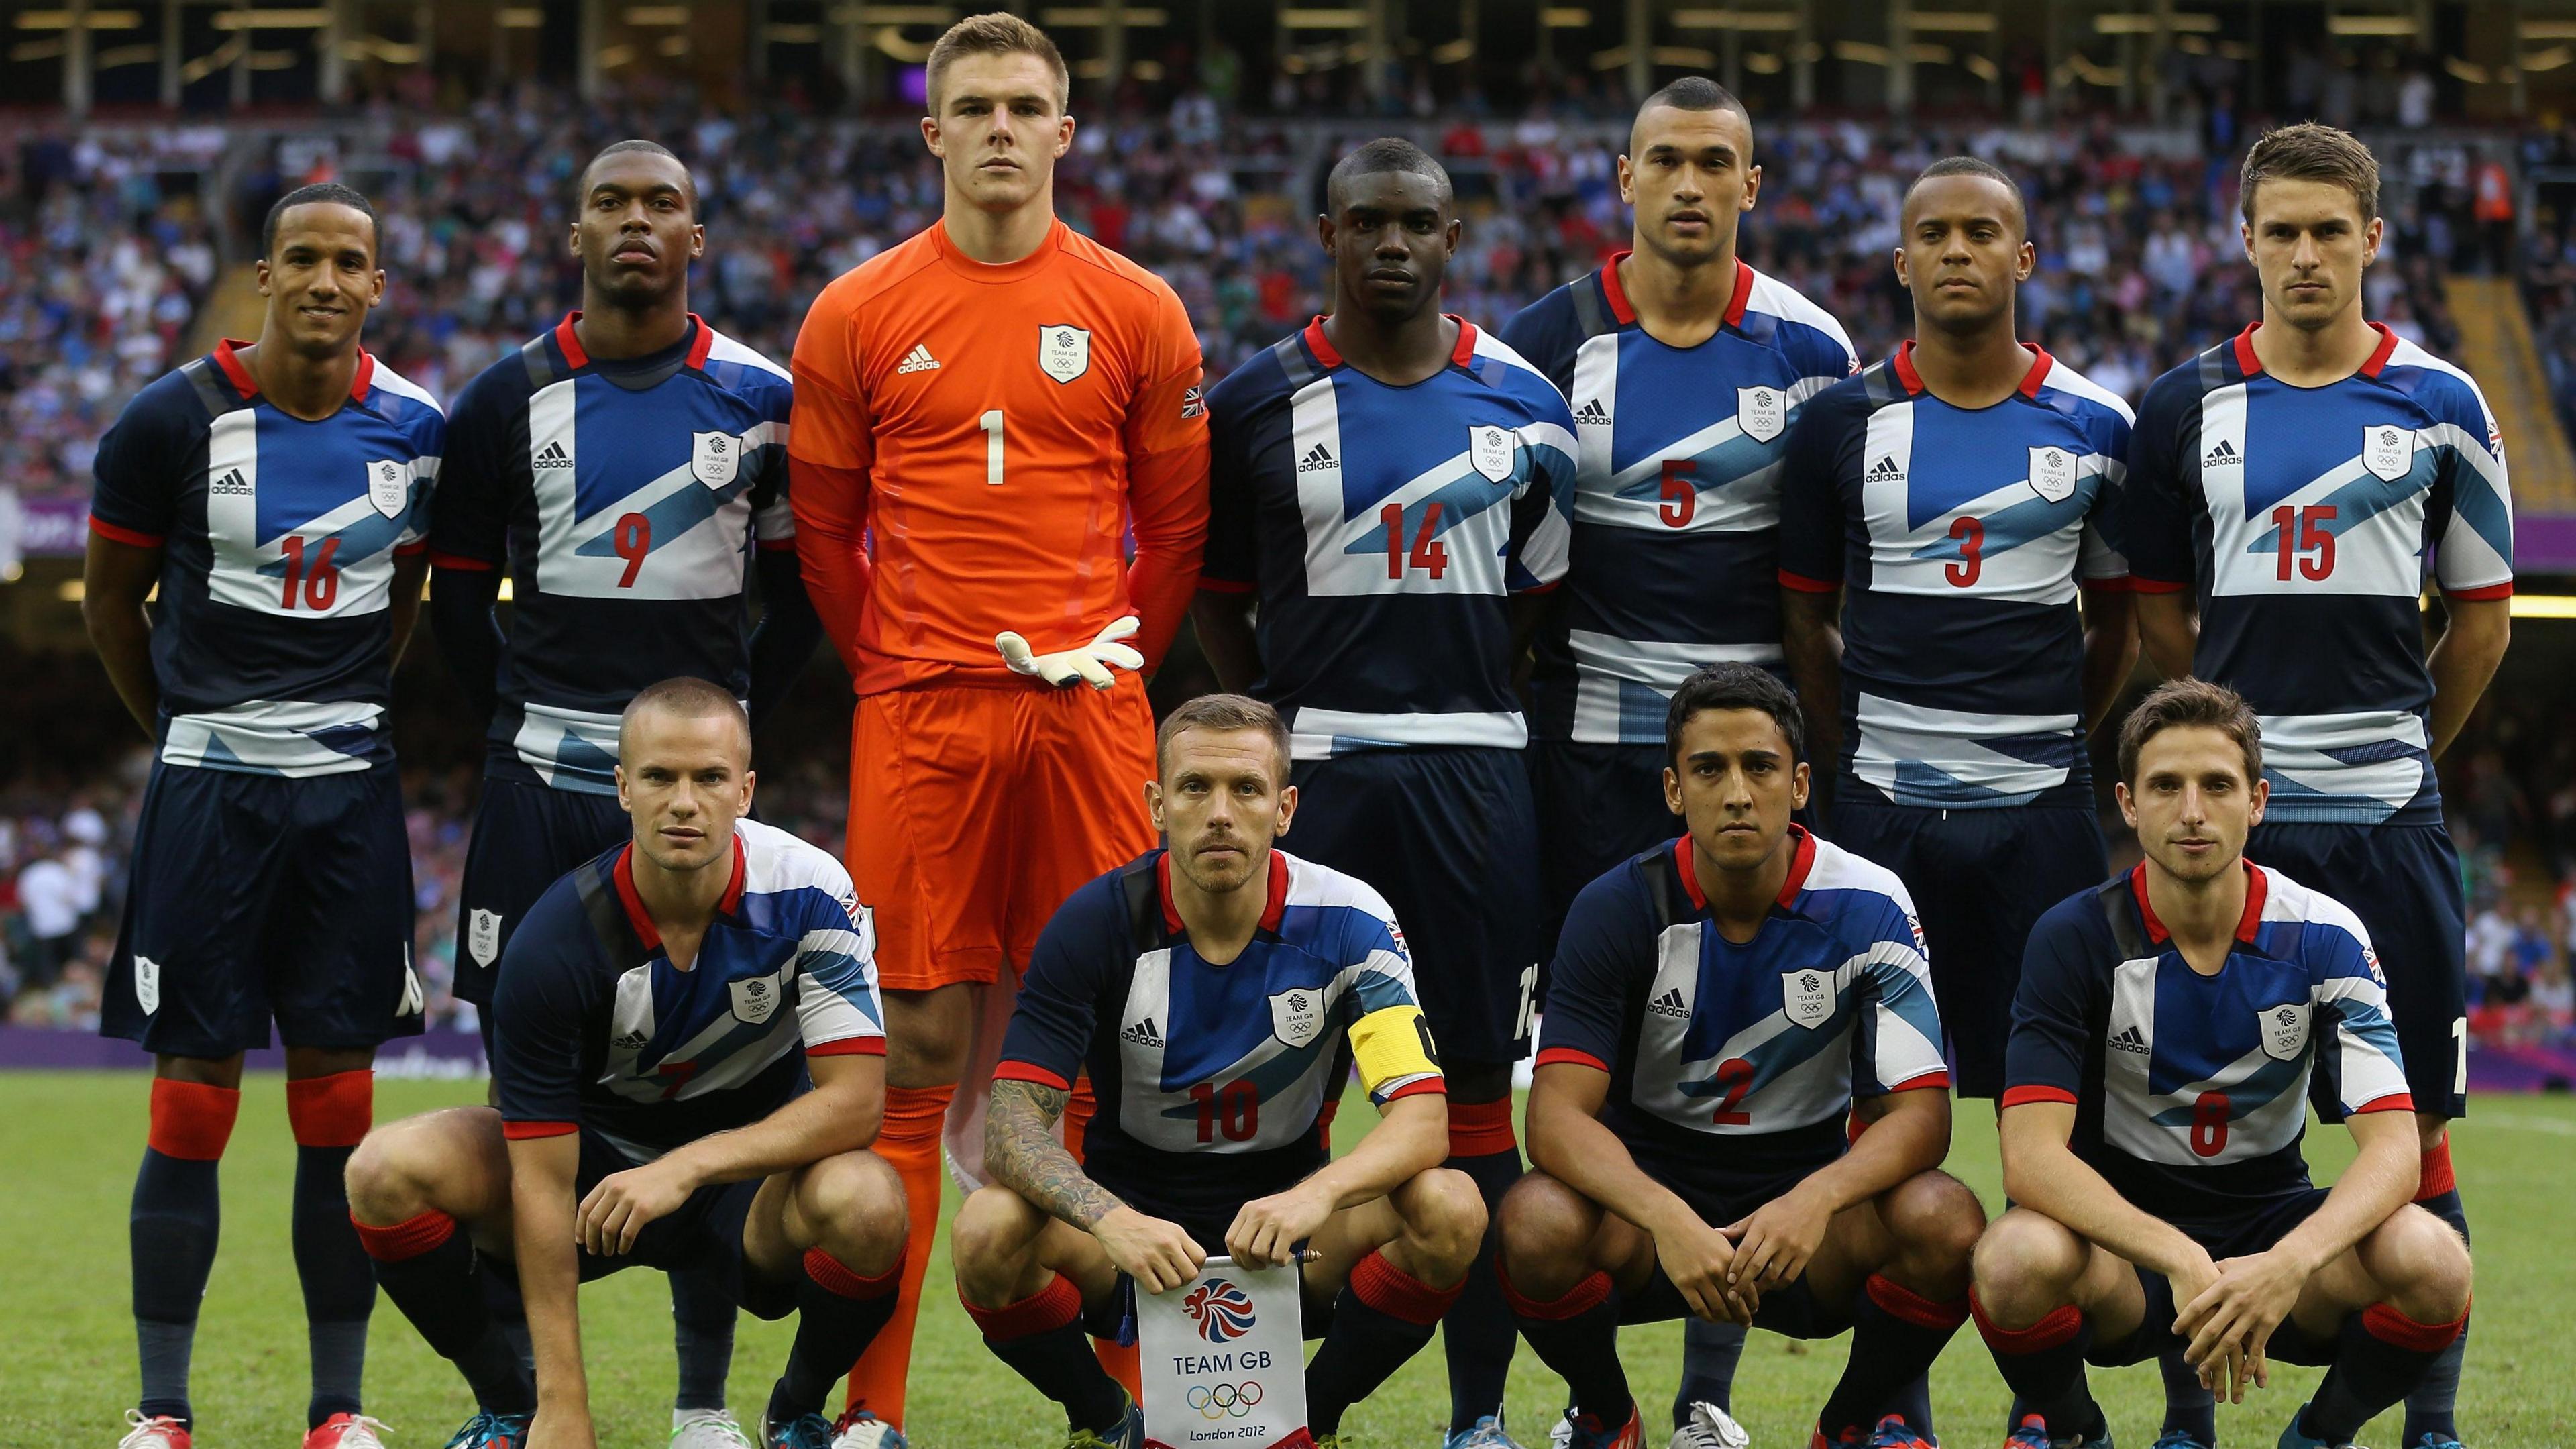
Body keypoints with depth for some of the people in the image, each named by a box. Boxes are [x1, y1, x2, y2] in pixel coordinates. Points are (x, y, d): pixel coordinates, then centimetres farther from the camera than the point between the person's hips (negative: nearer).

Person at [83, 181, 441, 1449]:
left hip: (351, 789, 2)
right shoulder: (175, 421, -6)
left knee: (339, 1098, 4)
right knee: (194, 1095, -2)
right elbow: (112, 595, 7)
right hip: (209, 789, -2)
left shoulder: (414, 431, 3)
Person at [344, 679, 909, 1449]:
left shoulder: (809, 893, -19)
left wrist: (687, 1167, -35)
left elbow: (857, 1099, -22)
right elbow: (542, 1180, -22)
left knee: (866, 1202, -35)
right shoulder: (555, 940, -22)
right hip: (598, 1159, 0)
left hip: (753, 1175, 0)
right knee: (389, 1168, -24)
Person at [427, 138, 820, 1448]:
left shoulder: (759, 400, 2)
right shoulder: (511, 398, 3)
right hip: (544, 785, 1)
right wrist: (512, 726, 6)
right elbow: (457, 581, 13)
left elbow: (801, 589, 11)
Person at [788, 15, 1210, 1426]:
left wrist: (1109, 662, 11)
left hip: (1086, 713, 0)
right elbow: (822, 529, 12)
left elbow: (1179, 522, 12)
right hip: (918, 717, 0)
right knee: (913, 1046, -2)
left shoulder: (1136, 311, 5)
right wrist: (891, 669, 11)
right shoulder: (857, 316, 5)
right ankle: (876, 1402, 2)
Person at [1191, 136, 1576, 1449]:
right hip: (1313, 769, -1)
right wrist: (1274, 726, 0)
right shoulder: (1258, 402, 4)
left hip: (1473, 772, 1)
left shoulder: (1522, 406, 7)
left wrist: (1458, 694, 3)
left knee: (1477, 1081, 2)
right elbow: (1217, 591, 10)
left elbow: (1545, 590, 14)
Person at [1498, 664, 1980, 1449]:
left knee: (1944, 1221, -31)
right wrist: (1667, 1218, -39)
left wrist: (1817, 1200, -36)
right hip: (1649, 1188, -1)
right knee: (1539, 1222, -34)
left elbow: (1919, 1111, -14)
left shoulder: (1868, 907, -9)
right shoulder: (1618, 907, -11)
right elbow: (1559, 1115, -19)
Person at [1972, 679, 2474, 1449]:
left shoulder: (2325, 938, -8)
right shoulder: (2076, 937, -12)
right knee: (2017, 1259, -37)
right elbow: (2032, 1153, -21)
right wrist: (2181, 1262, -37)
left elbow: (2392, 1146, -16)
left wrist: (2290, 1263, -37)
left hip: (2272, 1224, 2)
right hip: (2121, 1232, -2)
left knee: (2431, 1261, -30)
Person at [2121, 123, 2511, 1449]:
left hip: (2387, 815, 0)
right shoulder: (2187, 407, 6)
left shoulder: (2439, 405, 4)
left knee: (2417, 1125, 0)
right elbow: (2158, 607, 12)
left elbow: (2483, 609, 11)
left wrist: (2402, 744, 11)